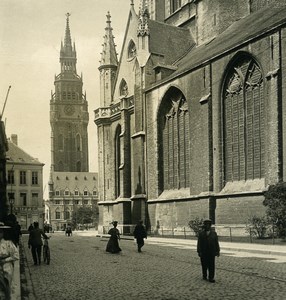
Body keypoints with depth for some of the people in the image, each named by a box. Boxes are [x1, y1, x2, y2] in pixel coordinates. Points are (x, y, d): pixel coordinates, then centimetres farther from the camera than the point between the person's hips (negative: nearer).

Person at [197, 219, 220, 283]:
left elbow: (216, 243, 5)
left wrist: (217, 251, 1)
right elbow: (199, 243, -2)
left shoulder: (214, 233, 5)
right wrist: (199, 252, -7)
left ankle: (211, 278, 4)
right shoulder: (201, 233, 1)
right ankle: (204, 276, 24)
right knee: (204, 265, 7)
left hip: (211, 253, 0)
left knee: (211, 265, -2)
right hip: (203, 253, 0)